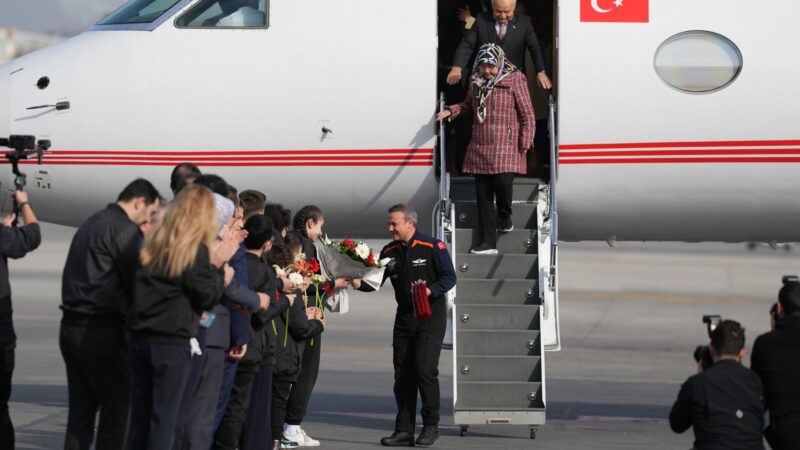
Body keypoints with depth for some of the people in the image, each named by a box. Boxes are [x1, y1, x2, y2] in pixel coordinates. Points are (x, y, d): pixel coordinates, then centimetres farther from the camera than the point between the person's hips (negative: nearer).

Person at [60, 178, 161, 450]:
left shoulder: (90, 225, 19)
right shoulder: (125, 230, -10)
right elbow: (137, 282, -13)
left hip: (71, 326, 9)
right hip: (104, 330, -9)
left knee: (81, 408, 10)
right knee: (117, 406, -2)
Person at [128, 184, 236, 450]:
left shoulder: (155, 244, 9)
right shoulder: (197, 249, -10)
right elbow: (207, 297, -9)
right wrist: (218, 266, 2)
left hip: (140, 338, 6)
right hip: (172, 343, -6)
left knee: (140, 414, 11)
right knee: (164, 415, -1)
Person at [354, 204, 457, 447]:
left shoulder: (433, 247, -9)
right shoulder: (390, 251, 7)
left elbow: (449, 277, -8)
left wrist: (430, 290, -25)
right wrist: (359, 283, -16)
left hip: (431, 317, -6)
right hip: (404, 318, 6)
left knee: (425, 370, -14)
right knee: (403, 375, 5)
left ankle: (431, 425, 2)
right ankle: (404, 431, 10)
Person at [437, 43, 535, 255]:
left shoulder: (515, 81, -4)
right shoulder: (477, 82, 11)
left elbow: (527, 115, -3)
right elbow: (469, 106, 29)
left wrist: (525, 143, -9)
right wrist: (451, 111, 11)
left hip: (506, 146, -5)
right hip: (479, 148, 5)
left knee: (503, 182, -23)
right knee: (483, 194, 3)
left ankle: (505, 217, 10)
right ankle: (488, 242, 8)